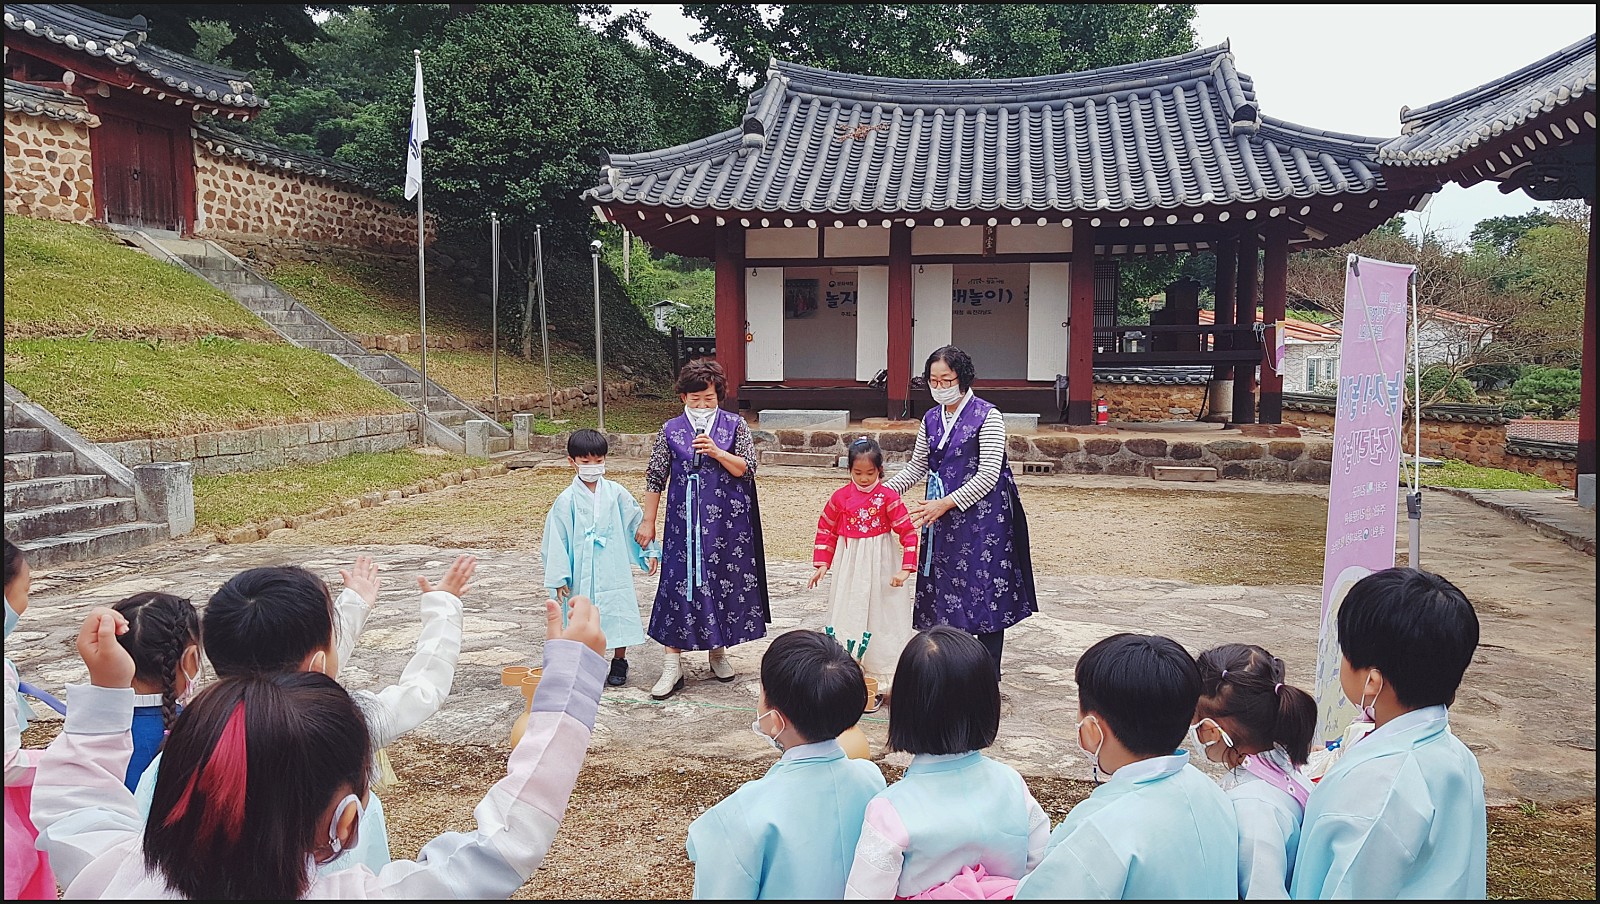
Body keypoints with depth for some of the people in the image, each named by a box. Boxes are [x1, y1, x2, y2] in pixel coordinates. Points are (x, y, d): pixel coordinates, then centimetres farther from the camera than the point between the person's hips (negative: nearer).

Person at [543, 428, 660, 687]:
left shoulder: (616, 493, 1)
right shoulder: (567, 500, -5)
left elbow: (636, 523, 9)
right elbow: (556, 539, -3)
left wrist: (649, 551, 7)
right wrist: (559, 577, -5)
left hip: (615, 570, 2)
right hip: (583, 574, -1)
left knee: (620, 614, 7)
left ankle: (619, 663, 25)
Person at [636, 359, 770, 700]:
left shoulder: (735, 425, 2)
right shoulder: (671, 430, 3)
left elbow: (747, 469, -3)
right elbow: (655, 477, 6)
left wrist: (717, 452, -18)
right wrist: (648, 521, 5)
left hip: (725, 521, 1)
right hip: (685, 521, 0)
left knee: (725, 580, 7)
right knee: (679, 582, -3)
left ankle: (718, 651, 26)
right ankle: (672, 665, 1)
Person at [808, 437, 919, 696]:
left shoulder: (888, 497, -10)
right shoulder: (840, 497, -2)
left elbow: (908, 533, -10)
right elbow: (826, 530, 8)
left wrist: (905, 568, -16)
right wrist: (821, 564, 3)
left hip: (880, 567, -2)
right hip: (849, 567, 3)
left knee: (881, 616, 4)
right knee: (848, 616, 10)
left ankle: (882, 673, 14)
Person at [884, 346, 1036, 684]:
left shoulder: (987, 416, -9)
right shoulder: (931, 419, 10)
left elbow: (988, 474, -14)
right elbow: (917, 467, 17)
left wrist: (946, 503, -20)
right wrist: (886, 489, 2)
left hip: (981, 519, -6)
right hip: (940, 516, 6)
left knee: (983, 591, -2)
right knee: (944, 590, 8)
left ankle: (989, 678, 8)